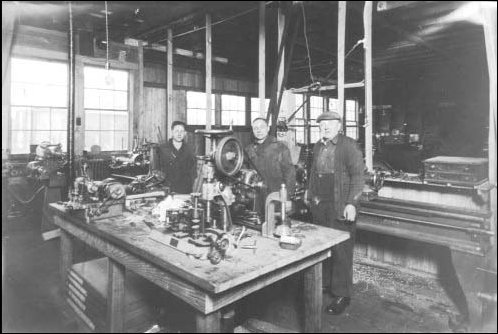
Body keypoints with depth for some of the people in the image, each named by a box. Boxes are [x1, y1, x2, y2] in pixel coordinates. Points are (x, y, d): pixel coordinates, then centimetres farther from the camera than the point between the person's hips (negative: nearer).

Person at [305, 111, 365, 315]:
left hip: (340, 207, -6)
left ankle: (342, 294, 13)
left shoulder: (349, 146, -6)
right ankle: (323, 283, 29)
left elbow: (357, 175, -10)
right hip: (319, 206, 6)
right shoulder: (318, 147, 15)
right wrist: (309, 192, 17)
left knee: (340, 250, -1)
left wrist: (351, 204, -16)